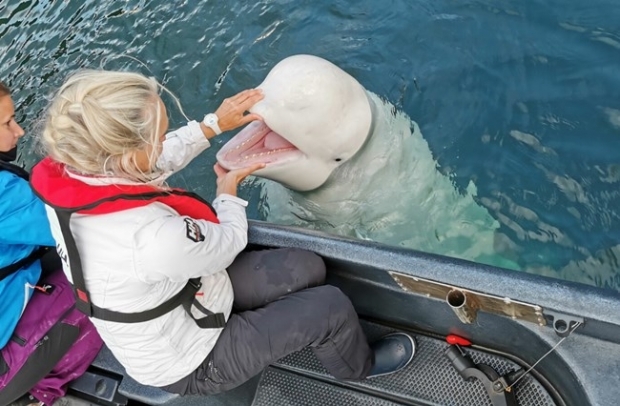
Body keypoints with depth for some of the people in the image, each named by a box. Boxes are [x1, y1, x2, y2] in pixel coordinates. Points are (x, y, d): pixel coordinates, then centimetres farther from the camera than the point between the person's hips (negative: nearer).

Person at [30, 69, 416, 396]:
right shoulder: (151, 236, -43)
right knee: (332, 306, -2)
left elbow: (159, 158, 0)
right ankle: (358, 365, 32)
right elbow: (229, 243, -22)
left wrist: (215, 124, 7)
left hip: (179, 297, 7)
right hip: (190, 365, -7)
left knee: (308, 268, 6)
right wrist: (229, 191, -2)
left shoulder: (69, 170, -19)